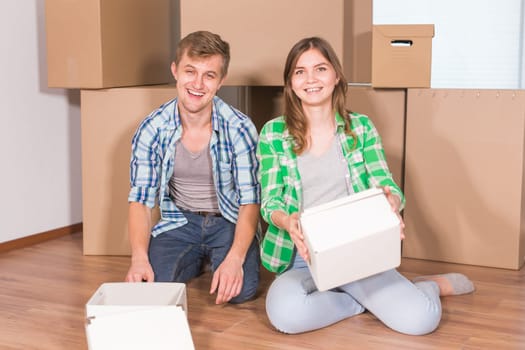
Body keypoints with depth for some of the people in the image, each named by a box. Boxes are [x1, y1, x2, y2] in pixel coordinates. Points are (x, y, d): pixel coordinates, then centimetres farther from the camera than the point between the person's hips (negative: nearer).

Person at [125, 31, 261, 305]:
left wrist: (235, 258, -30)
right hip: (179, 222, 2)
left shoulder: (239, 128, -15)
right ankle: (197, 261, 10)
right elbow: (140, 199, -9)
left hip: (229, 222, -1)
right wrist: (139, 257, -26)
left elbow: (250, 199, -15)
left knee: (241, 289, -26)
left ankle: (216, 260, 10)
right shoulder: (152, 130, -10)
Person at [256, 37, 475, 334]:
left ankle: (433, 284, 17)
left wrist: (392, 202, -27)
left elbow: (386, 186, 0)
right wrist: (287, 220, -28)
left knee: (420, 319, -21)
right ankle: (366, 299, -6)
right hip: (301, 257, 0)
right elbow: (269, 202, -3)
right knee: (286, 314, -35)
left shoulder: (361, 127, 4)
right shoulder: (273, 134, 0)